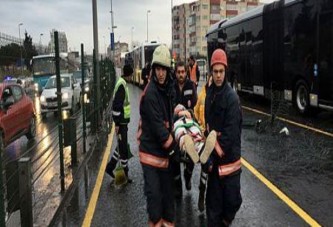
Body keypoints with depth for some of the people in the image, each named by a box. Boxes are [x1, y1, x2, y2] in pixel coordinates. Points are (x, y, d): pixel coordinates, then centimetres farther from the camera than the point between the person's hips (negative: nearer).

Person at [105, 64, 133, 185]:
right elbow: (117, 105, -23)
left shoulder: (122, 83, 13)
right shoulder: (122, 84, -18)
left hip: (123, 120, 10)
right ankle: (125, 173, 10)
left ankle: (110, 167, 27)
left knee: (122, 146, 18)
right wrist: (117, 123, -22)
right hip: (121, 121, -10)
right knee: (123, 148, 0)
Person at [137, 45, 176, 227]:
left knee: (167, 187, 15)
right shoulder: (150, 93, -20)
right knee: (153, 190, -1)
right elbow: (157, 125, -22)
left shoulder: (167, 90, 7)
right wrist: (172, 145, -14)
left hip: (164, 149, 8)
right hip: (151, 149, -8)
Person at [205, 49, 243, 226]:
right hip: (214, 157, 5)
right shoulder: (209, 94, 8)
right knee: (213, 201, 11)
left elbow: (231, 132, -18)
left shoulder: (231, 97, -14)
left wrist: (218, 152, -16)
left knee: (232, 199, 6)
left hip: (229, 157, -5)